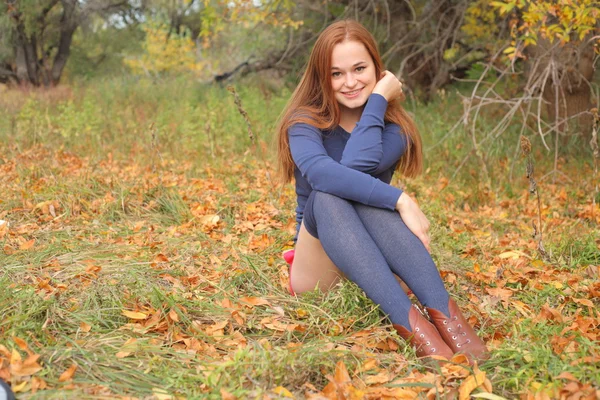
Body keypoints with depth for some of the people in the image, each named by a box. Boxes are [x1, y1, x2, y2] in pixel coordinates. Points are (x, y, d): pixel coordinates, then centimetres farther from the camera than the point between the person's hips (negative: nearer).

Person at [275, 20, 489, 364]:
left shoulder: (394, 128, -1)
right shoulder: (304, 123, -6)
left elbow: (358, 165, -25)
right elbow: (321, 173, -32)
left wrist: (377, 99, -15)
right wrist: (400, 200, -37)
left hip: (372, 258, 1)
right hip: (317, 266, -1)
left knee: (363, 195, -30)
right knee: (326, 197, -33)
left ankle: (444, 314, -44)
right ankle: (409, 322, -49)